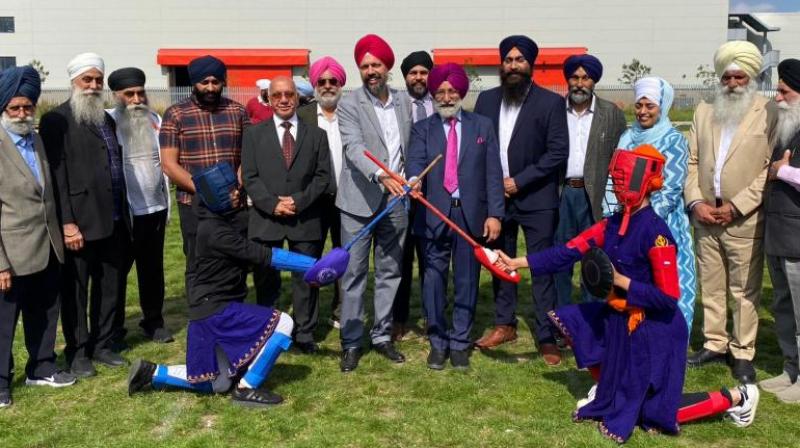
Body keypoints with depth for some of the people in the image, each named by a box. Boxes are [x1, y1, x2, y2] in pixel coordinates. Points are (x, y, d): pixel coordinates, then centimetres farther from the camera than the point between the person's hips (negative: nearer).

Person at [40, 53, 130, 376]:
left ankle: (102, 345, 26)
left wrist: (124, 213, 12)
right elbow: (57, 174, -12)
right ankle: (77, 352, 17)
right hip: (81, 223, -7)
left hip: (114, 222, 7)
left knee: (111, 288, 13)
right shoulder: (57, 120, -6)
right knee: (75, 290, 6)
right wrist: (67, 223, -17)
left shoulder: (107, 120, 17)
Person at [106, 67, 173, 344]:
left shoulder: (155, 120, 9)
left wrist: (167, 201, 11)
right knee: (116, 269, 8)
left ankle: (154, 322, 25)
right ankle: (112, 327, 22)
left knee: (153, 268, 12)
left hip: (156, 207, 4)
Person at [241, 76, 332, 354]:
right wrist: (273, 204, -13)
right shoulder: (254, 134, 7)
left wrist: (299, 201, -11)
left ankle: (304, 335, 16)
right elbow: (250, 177, 0)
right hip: (266, 219, 0)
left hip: (305, 220, 1)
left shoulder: (316, 135, 9)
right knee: (266, 281, 7)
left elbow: (322, 176, 3)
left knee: (306, 279, 5)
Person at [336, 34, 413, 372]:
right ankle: (351, 342, 11)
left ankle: (382, 335, 23)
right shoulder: (349, 105, -5)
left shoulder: (404, 104, 10)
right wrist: (380, 175, -35)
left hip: (396, 201, 4)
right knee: (354, 274, 1)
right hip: (360, 201, -4)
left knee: (390, 271, 11)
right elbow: (355, 147, -20)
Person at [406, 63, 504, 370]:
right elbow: (415, 162, -8)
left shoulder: (482, 126, 10)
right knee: (434, 280, 4)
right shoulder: (422, 129, 9)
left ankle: (460, 342, 19)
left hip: (472, 215, 0)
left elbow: (493, 173, 5)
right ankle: (438, 342, 18)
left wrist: (494, 213, -4)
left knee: (467, 280, 6)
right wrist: (414, 181, -31)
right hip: (434, 214, 0)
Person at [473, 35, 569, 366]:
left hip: (536, 199, -4)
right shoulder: (487, 99, 8)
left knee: (542, 268, -2)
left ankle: (547, 338, 6)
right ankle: (505, 324, 28)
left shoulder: (550, 102, -4)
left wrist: (519, 181, -13)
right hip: (495, 195, 4)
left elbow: (559, 153, -10)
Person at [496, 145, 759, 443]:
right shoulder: (613, 224, -1)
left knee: (656, 415, 3)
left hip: (654, 330, -7)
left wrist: (620, 281, -25)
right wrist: (519, 262, -6)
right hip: (618, 319, 7)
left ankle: (735, 397, 22)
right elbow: (570, 251, -3)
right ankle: (606, 387, 21)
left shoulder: (655, 232, -24)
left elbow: (669, 298, -24)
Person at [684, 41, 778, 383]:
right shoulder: (703, 111, 12)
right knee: (710, 287, 12)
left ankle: (743, 353, 14)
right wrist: (695, 202, -3)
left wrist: (736, 206, -13)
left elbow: (771, 168, -9)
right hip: (705, 216, 5)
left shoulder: (769, 113, -4)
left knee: (745, 291, 3)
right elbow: (692, 161, 10)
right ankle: (714, 344, 25)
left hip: (744, 220, -4)